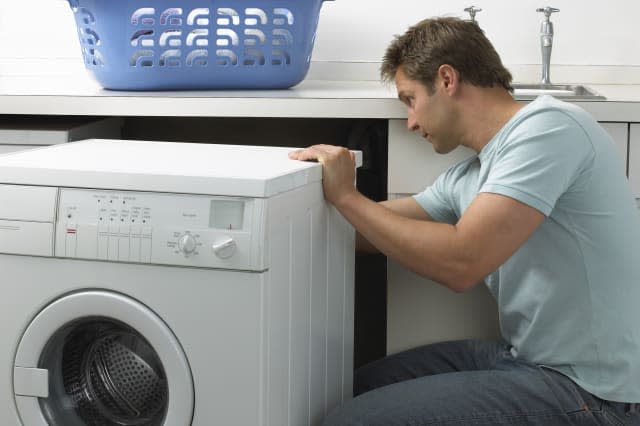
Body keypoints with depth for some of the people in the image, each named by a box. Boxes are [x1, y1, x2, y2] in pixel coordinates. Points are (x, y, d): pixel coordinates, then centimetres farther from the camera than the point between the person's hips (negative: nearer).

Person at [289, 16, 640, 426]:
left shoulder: (549, 127, -17)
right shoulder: (469, 178, 9)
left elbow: (460, 262, -26)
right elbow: (375, 230, 18)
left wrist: (346, 196, -15)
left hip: (591, 391, -9)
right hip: (527, 357, 9)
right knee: (356, 390, 16)